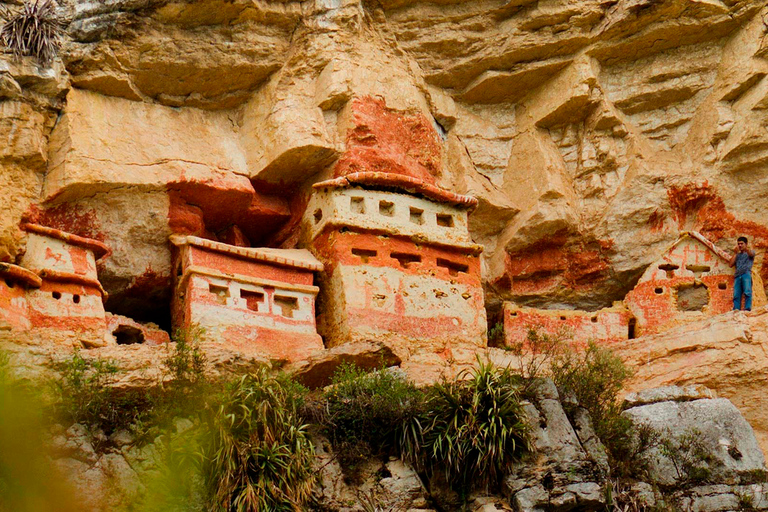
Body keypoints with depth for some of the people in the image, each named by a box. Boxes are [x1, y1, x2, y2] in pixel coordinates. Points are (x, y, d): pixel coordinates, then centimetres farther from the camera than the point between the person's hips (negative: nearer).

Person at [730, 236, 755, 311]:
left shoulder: (750, 252, 20)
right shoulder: (737, 255, 31)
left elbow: (751, 254, -7)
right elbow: (731, 264, 17)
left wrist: (745, 248, -27)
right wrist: (735, 253, 15)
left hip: (746, 274, -4)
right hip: (737, 275, 4)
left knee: (747, 292, -21)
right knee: (736, 295, -9)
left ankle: (747, 309, -28)